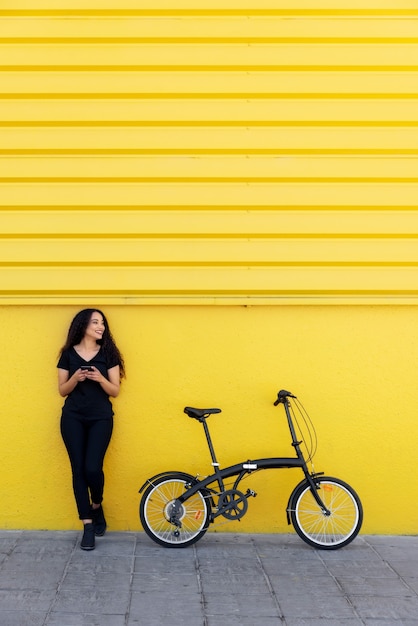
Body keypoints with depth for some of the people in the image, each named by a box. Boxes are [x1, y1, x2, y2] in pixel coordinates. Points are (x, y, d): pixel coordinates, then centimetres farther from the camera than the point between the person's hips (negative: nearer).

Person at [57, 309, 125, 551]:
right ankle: (88, 525, 9)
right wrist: (75, 378, -14)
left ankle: (97, 506, 19)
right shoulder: (69, 354, 3)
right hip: (73, 418, 1)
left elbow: (115, 391, 1)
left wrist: (100, 378, -18)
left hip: (101, 418, -1)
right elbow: (62, 391, 6)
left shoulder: (108, 353, 2)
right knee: (79, 469, -1)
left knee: (93, 468, -13)